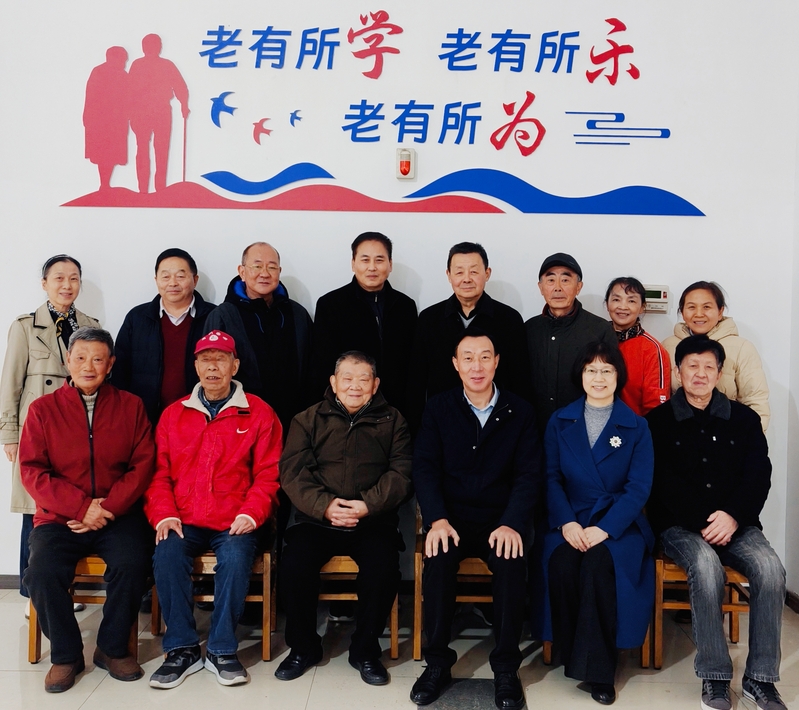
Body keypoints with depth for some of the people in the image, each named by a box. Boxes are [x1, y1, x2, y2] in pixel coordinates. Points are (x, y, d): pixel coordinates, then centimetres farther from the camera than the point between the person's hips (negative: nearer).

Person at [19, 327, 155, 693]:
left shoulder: (130, 406, 7)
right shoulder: (43, 409, 6)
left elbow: (143, 464, 1)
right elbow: (32, 471, -1)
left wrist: (108, 509, -12)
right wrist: (81, 507, -13)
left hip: (117, 515, 0)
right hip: (58, 517, 0)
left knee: (132, 564, -28)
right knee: (42, 573, -26)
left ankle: (113, 648, -2)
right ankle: (66, 654, 0)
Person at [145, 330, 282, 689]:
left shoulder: (259, 413, 6)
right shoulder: (173, 414, 13)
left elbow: (268, 474, 2)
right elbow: (159, 473, 11)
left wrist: (251, 514, -12)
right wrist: (164, 515, -5)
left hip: (234, 523, -2)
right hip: (184, 522, 2)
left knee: (236, 558, -30)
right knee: (167, 555, -27)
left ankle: (222, 650, -12)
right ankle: (182, 648, -10)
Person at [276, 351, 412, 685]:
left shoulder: (392, 421, 11)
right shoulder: (308, 419, 11)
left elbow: (401, 473, 1)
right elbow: (292, 471, 0)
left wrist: (368, 505, -16)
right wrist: (324, 505, -16)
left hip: (373, 520, 0)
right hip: (317, 518, 1)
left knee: (384, 567, -27)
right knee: (294, 564, -25)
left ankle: (365, 649, -2)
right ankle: (303, 647, 1)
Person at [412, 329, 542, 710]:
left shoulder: (520, 412, 5)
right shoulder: (438, 408, 6)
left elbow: (529, 474, -2)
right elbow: (425, 468, -2)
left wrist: (512, 523, -18)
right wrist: (437, 519, -18)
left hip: (502, 520, 0)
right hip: (451, 517, 0)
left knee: (511, 562, -30)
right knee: (438, 558, -30)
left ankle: (506, 667, -11)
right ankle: (437, 662, -11)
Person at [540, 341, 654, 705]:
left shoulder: (636, 426, 5)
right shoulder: (560, 421, 10)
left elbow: (639, 487, -3)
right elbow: (551, 477, 4)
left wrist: (605, 529, -17)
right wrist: (567, 523, -14)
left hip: (619, 522, -1)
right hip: (570, 520, 1)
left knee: (599, 563, -33)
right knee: (561, 563, -31)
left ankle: (598, 667, -19)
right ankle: (570, 652, -12)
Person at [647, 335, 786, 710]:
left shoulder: (744, 419, 11)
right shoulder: (659, 421, 4)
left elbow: (759, 475, 3)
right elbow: (662, 483, -2)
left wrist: (732, 516, -14)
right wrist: (704, 523, -13)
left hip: (736, 523, 3)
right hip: (680, 525, -2)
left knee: (770, 567, -26)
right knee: (707, 565, -33)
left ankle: (760, 677, -14)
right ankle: (714, 677, -19)